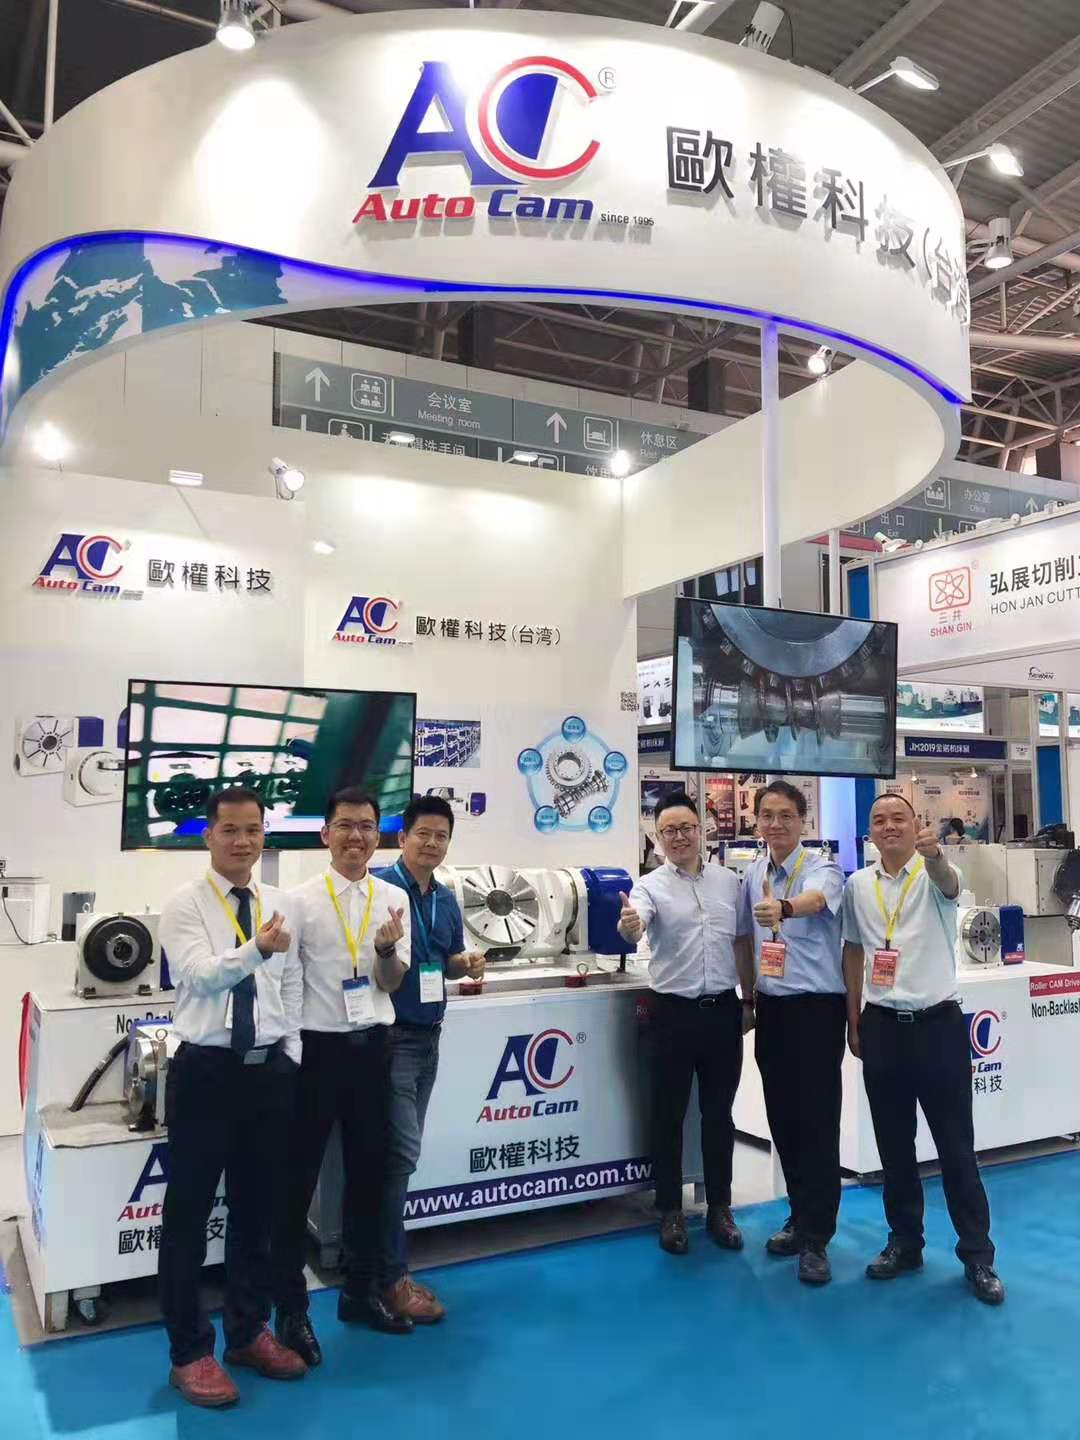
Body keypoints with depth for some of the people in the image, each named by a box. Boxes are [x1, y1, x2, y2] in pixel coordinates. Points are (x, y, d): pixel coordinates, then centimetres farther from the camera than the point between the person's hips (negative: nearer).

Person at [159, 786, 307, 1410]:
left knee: (258, 1209, 16)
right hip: (205, 1071, -4)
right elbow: (201, 974, -22)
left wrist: (291, 1059, 3)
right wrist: (256, 949, -37)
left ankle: (249, 1332, 33)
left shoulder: (281, 905, 7)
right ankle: (190, 1352, 23)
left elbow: (292, 986, 9)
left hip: (271, 1071, 5)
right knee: (189, 1215, 6)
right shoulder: (185, 906, -7)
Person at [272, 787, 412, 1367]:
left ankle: (360, 1291, 33)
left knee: (368, 1173, 16)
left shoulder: (392, 899, 3)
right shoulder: (302, 899, -7)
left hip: (372, 1047, 4)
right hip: (316, 1047, -4)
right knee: (298, 1179, 6)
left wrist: (387, 949, -16)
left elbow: (392, 984, 4)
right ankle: (291, 1308, 22)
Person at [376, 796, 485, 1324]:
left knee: (402, 1151, 14)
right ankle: (392, 1277, 8)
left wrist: (468, 964, -1)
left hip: (429, 1035, 8)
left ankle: (376, 1259, 27)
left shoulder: (446, 898, 9)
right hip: (390, 1036, -7)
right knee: (401, 1153, -5)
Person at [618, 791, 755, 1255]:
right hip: (673, 1012, -3)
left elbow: (742, 943, 13)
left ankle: (719, 1208, 28)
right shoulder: (650, 886, -6)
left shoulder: (729, 881, 6)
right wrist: (629, 927, -51)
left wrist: (749, 999, 12)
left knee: (719, 1115, 14)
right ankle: (671, 1211, 22)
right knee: (669, 1116, 8)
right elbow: (634, 929, -27)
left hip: (722, 1010, 3)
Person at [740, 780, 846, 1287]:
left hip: (816, 1007, -6)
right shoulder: (752, 874, 6)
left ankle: (816, 1238, 11)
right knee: (782, 1118, 14)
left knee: (817, 1121, -1)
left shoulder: (821, 868, -13)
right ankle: (800, 1217, 31)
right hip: (771, 1007, 6)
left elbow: (814, 900, -37)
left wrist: (781, 908, -58)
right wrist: (748, 997, 16)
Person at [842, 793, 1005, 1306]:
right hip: (882, 1027, 3)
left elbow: (947, 881, -33)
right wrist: (853, 1022, 11)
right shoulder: (858, 884, 4)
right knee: (894, 1145, 13)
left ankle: (977, 1254, 20)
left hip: (938, 1023, -3)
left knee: (956, 1145, 6)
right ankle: (905, 1241, 28)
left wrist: (933, 853, -57)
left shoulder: (935, 876, -7)